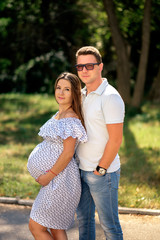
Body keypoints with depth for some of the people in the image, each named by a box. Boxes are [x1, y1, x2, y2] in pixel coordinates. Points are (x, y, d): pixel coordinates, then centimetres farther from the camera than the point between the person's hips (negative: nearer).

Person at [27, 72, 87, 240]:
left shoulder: (71, 119, -18)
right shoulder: (58, 115, 12)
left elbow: (68, 153, -21)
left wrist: (49, 176, -15)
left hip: (61, 180, -10)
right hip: (55, 180, 10)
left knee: (36, 226, -4)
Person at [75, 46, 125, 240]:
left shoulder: (110, 97, -19)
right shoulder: (83, 94, 9)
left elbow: (116, 139, -21)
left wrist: (100, 170, -16)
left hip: (103, 173, -8)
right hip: (82, 169, 8)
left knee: (109, 223, 5)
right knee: (83, 217, 19)